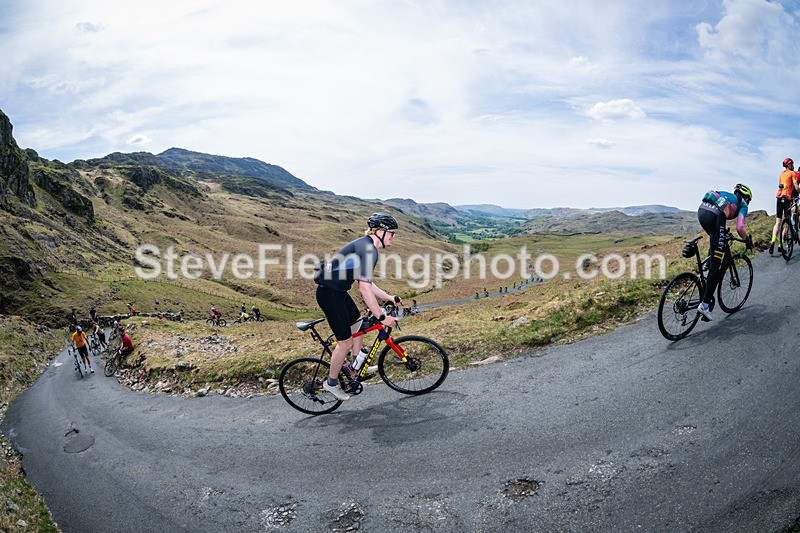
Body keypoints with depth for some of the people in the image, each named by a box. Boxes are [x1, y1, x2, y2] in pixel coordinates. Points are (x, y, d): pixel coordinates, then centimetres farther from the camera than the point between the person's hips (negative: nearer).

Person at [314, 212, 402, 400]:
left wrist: (387, 297, 14)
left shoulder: (366, 246, 11)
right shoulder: (368, 249, -22)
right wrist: (381, 317, -22)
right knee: (345, 341, 0)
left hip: (338, 291, 11)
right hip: (329, 293, -10)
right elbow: (364, 288, -27)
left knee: (358, 328, 20)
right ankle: (331, 383, 19)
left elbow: (366, 283, 18)